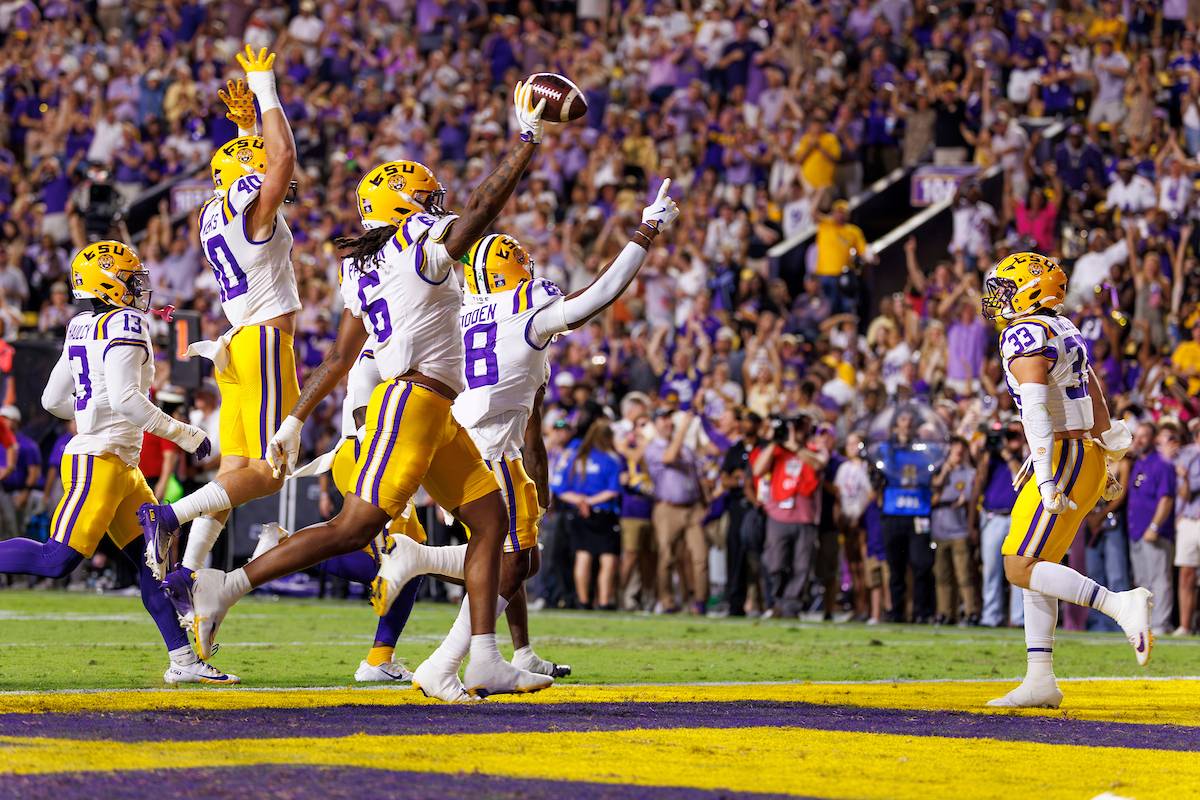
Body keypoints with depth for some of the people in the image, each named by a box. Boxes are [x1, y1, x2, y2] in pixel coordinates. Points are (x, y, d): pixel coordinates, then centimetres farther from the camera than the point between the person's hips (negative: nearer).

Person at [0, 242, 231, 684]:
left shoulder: (83, 329, 15)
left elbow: (53, 400, 19)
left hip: (121, 464, 10)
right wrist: (184, 435, -14)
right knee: (57, 560, -14)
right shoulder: (126, 324, -11)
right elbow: (125, 398, -21)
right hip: (98, 460, -10)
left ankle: (183, 660, 5)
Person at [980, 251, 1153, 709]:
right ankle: (1040, 681, 9)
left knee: (1020, 569, -9)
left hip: (1061, 459, -9)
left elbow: (1037, 411, -22)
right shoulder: (1064, 331, 17)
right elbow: (1095, 398, 24)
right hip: (1087, 457, 9)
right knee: (1036, 569, 11)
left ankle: (1122, 605, -17)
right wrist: (1105, 464, 30)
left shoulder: (1024, 336, -13)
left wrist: (1046, 480, -27)